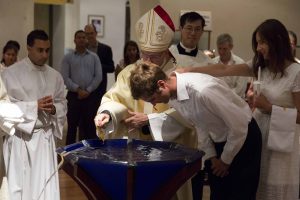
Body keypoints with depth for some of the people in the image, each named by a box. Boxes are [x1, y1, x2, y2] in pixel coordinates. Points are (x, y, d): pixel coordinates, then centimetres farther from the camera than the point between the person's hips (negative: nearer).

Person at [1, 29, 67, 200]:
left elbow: (63, 104, 14)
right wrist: (35, 106, -17)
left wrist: (54, 109, -9)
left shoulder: (55, 76, 8)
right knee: (19, 186, 0)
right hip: (21, 137, -4)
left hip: (46, 137, 4)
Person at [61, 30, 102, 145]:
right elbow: (65, 77, -3)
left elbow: (98, 76, 2)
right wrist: (78, 90, -13)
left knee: (90, 126, 4)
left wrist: (88, 90, -8)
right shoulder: (68, 58, 5)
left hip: (91, 96, 1)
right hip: (74, 95, -1)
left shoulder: (94, 57, 9)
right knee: (72, 126, 2)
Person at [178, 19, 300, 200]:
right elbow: (224, 70, 2)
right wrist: (189, 70, -4)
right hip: (260, 132, 6)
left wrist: (269, 107, -18)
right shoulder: (261, 66, 5)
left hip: (283, 139, -6)